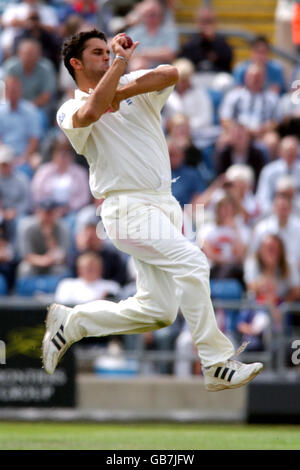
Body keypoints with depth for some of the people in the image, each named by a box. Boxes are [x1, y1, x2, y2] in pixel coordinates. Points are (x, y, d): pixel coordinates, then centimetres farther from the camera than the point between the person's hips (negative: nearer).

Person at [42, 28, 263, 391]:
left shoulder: (135, 87, 15)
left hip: (164, 206, 6)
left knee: (156, 311, 4)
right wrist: (121, 61, -16)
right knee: (191, 262, -24)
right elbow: (92, 112, -24)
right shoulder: (70, 111, 1)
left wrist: (119, 93, -12)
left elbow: (170, 74, -7)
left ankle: (70, 323, 21)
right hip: (128, 208, -6)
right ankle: (217, 366, -21)